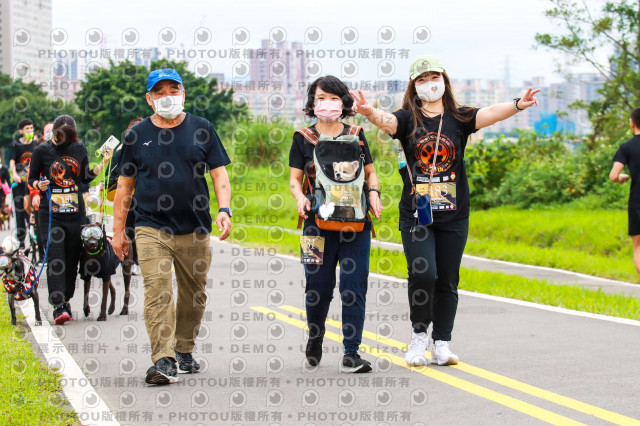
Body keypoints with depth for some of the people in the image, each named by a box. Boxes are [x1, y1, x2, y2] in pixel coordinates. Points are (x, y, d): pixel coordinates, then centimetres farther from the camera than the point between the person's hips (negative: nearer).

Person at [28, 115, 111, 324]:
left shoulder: (79, 148, 8)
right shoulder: (42, 151, -1)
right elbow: (32, 178, 6)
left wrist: (103, 164, 3)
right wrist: (39, 185, -15)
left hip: (75, 211, 3)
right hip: (50, 212, -3)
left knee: (72, 259, 6)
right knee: (55, 259, -11)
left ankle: (66, 302, 21)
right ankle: (58, 307, -15)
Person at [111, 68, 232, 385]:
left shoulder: (202, 130, 7)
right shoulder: (137, 135, 6)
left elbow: (219, 173, 5)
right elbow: (124, 185, 11)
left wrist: (224, 210, -11)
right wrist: (118, 230, 8)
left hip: (194, 228, 2)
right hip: (151, 228, -1)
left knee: (194, 294, 8)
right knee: (157, 292, -14)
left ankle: (184, 351, 25)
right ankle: (164, 361, -18)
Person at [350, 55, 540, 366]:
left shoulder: (458, 118, 3)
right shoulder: (408, 119, 1)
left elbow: (490, 114, -13)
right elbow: (385, 121, -20)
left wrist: (517, 105, -33)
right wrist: (369, 112, -43)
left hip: (453, 216, 2)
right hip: (415, 215, -2)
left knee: (447, 281, 6)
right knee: (422, 274, -14)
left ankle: (442, 344, 16)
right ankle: (419, 335, 7)